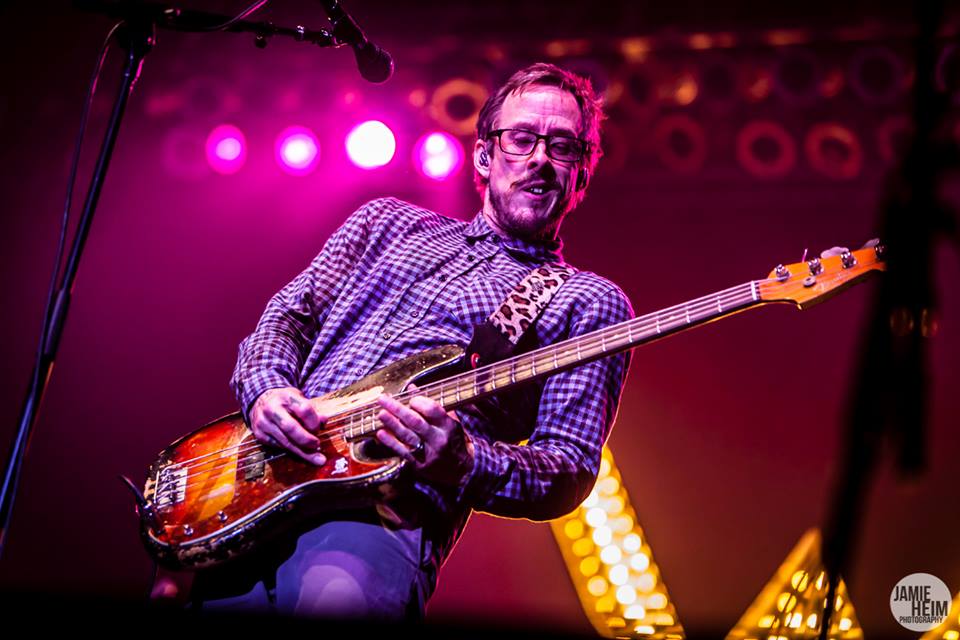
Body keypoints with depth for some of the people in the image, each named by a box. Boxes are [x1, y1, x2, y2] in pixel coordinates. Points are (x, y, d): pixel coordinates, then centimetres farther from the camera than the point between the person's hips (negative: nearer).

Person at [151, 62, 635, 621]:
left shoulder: (589, 302, 10)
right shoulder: (387, 222, 24)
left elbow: (574, 471, 2)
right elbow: (287, 317, 18)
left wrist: (464, 465, -18)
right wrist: (266, 391, -5)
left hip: (386, 516, -5)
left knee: (336, 600, -37)